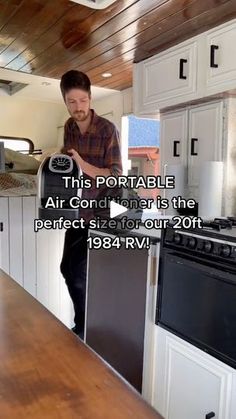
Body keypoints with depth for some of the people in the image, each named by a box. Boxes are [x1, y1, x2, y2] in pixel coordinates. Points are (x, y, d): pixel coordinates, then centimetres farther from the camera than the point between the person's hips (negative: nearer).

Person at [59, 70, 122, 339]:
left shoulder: (107, 130, -16)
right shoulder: (69, 127, 4)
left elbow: (116, 176, -20)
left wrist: (84, 166, -30)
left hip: (98, 212, -7)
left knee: (78, 273, -3)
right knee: (68, 268, 16)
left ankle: (84, 329, 23)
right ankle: (83, 321, 39)